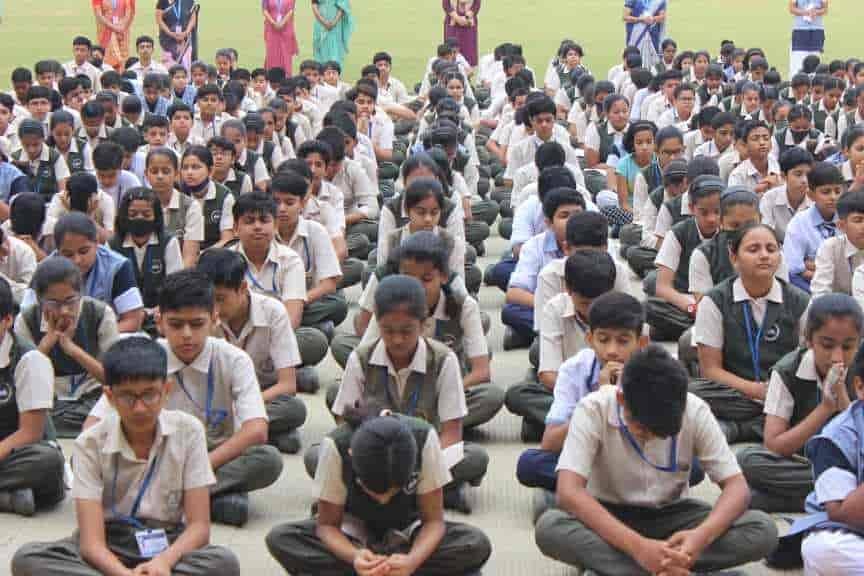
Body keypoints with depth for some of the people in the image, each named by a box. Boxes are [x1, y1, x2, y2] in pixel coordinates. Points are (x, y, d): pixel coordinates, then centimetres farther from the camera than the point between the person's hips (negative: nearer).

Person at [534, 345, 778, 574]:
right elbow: (568, 492, -32)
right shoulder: (593, 410, -23)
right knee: (549, 528, -35)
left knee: (763, 529, -24)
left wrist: (702, 535, -38)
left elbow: (736, 486, -16)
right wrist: (637, 546, -45)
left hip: (671, 516, 2)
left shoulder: (695, 412, -17)